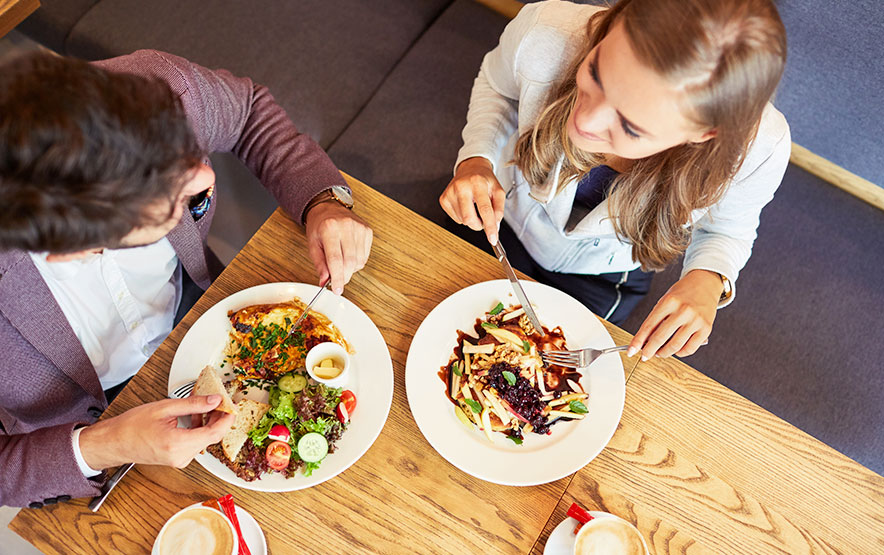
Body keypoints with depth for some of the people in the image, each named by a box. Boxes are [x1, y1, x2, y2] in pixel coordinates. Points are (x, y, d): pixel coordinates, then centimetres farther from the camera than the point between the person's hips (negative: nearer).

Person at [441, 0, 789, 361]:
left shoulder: (759, 147, -39)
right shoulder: (543, 33, -40)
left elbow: (728, 229, -13)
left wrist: (707, 281, -34)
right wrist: (476, 160, -30)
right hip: (505, 220, 1)